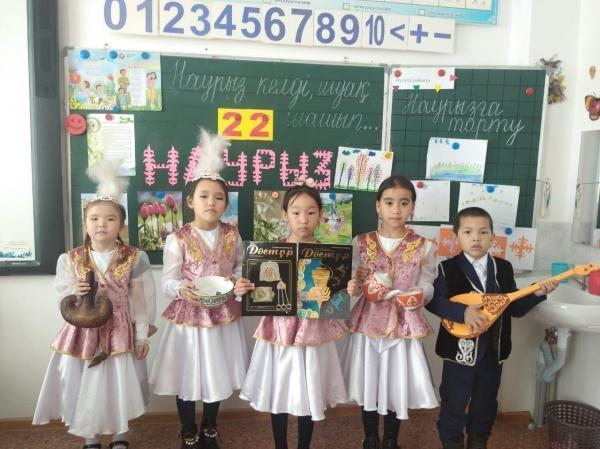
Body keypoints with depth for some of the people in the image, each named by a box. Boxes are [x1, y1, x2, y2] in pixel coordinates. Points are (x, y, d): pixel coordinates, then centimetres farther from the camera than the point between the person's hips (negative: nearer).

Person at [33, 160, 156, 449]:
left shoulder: (135, 258, -8)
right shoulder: (70, 259, -3)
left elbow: (142, 299, -4)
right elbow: (63, 297, 3)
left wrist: (142, 336, -3)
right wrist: (75, 293, -21)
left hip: (120, 332, -1)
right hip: (83, 332, 2)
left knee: (118, 383, 7)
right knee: (84, 385, 9)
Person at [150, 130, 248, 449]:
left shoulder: (232, 235, -3)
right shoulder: (177, 239, -13)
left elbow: (240, 267, 9)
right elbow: (168, 282, -11)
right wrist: (181, 289, -31)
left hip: (223, 315, 3)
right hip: (189, 316, -3)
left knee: (217, 375, 18)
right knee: (187, 378, 11)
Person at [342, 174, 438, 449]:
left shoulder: (423, 246, -2)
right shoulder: (361, 243, -1)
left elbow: (427, 285, -3)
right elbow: (355, 282, 1)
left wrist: (419, 294, -24)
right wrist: (353, 287, -21)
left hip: (404, 324, 0)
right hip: (368, 321, 1)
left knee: (397, 385, 10)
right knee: (368, 383, 12)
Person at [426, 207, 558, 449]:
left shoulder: (504, 268, 2)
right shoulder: (447, 268, -10)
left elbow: (515, 308, 5)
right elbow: (433, 301, -19)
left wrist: (536, 294, -10)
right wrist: (463, 311, -29)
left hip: (493, 352, 4)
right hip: (459, 351, -4)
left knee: (485, 405, 20)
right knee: (454, 405, 8)